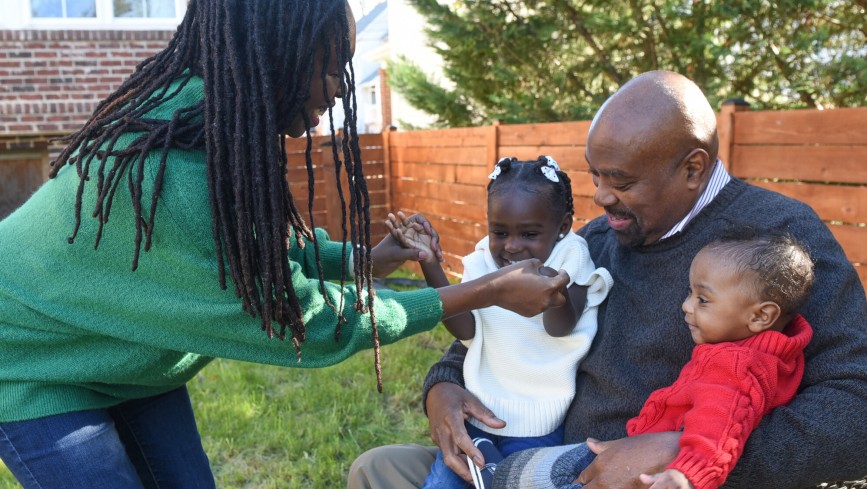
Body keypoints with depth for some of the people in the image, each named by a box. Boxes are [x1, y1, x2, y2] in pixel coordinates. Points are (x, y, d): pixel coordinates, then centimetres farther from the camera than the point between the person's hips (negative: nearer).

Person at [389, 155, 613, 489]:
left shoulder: (568, 259, -6)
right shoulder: (483, 263, 3)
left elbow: (559, 327, -21)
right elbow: (466, 329, -10)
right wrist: (430, 264, -17)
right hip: (478, 411, 4)